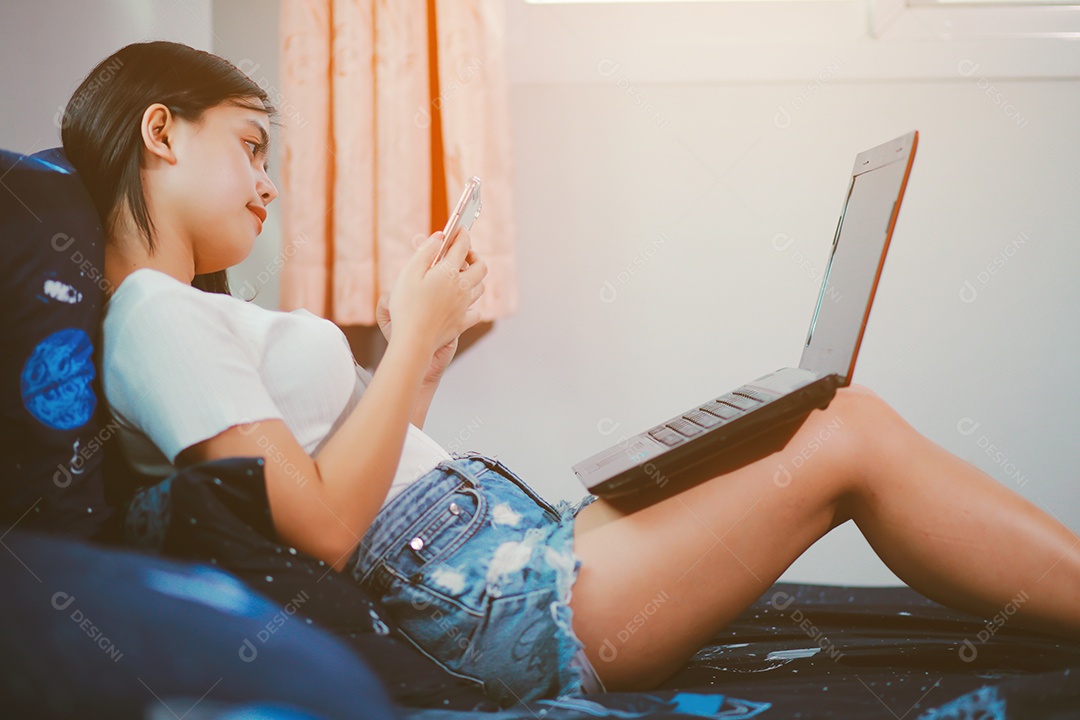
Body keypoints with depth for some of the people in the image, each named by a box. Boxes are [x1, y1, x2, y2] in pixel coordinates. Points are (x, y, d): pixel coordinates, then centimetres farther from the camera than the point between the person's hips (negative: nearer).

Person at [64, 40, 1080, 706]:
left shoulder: (204, 313, 21)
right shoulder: (154, 320, -10)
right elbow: (323, 524, -18)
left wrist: (419, 356, 9)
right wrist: (413, 338, -12)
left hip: (519, 537, 10)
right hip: (499, 603, -10)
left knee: (836, 415, 6)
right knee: (850, 444, -10)